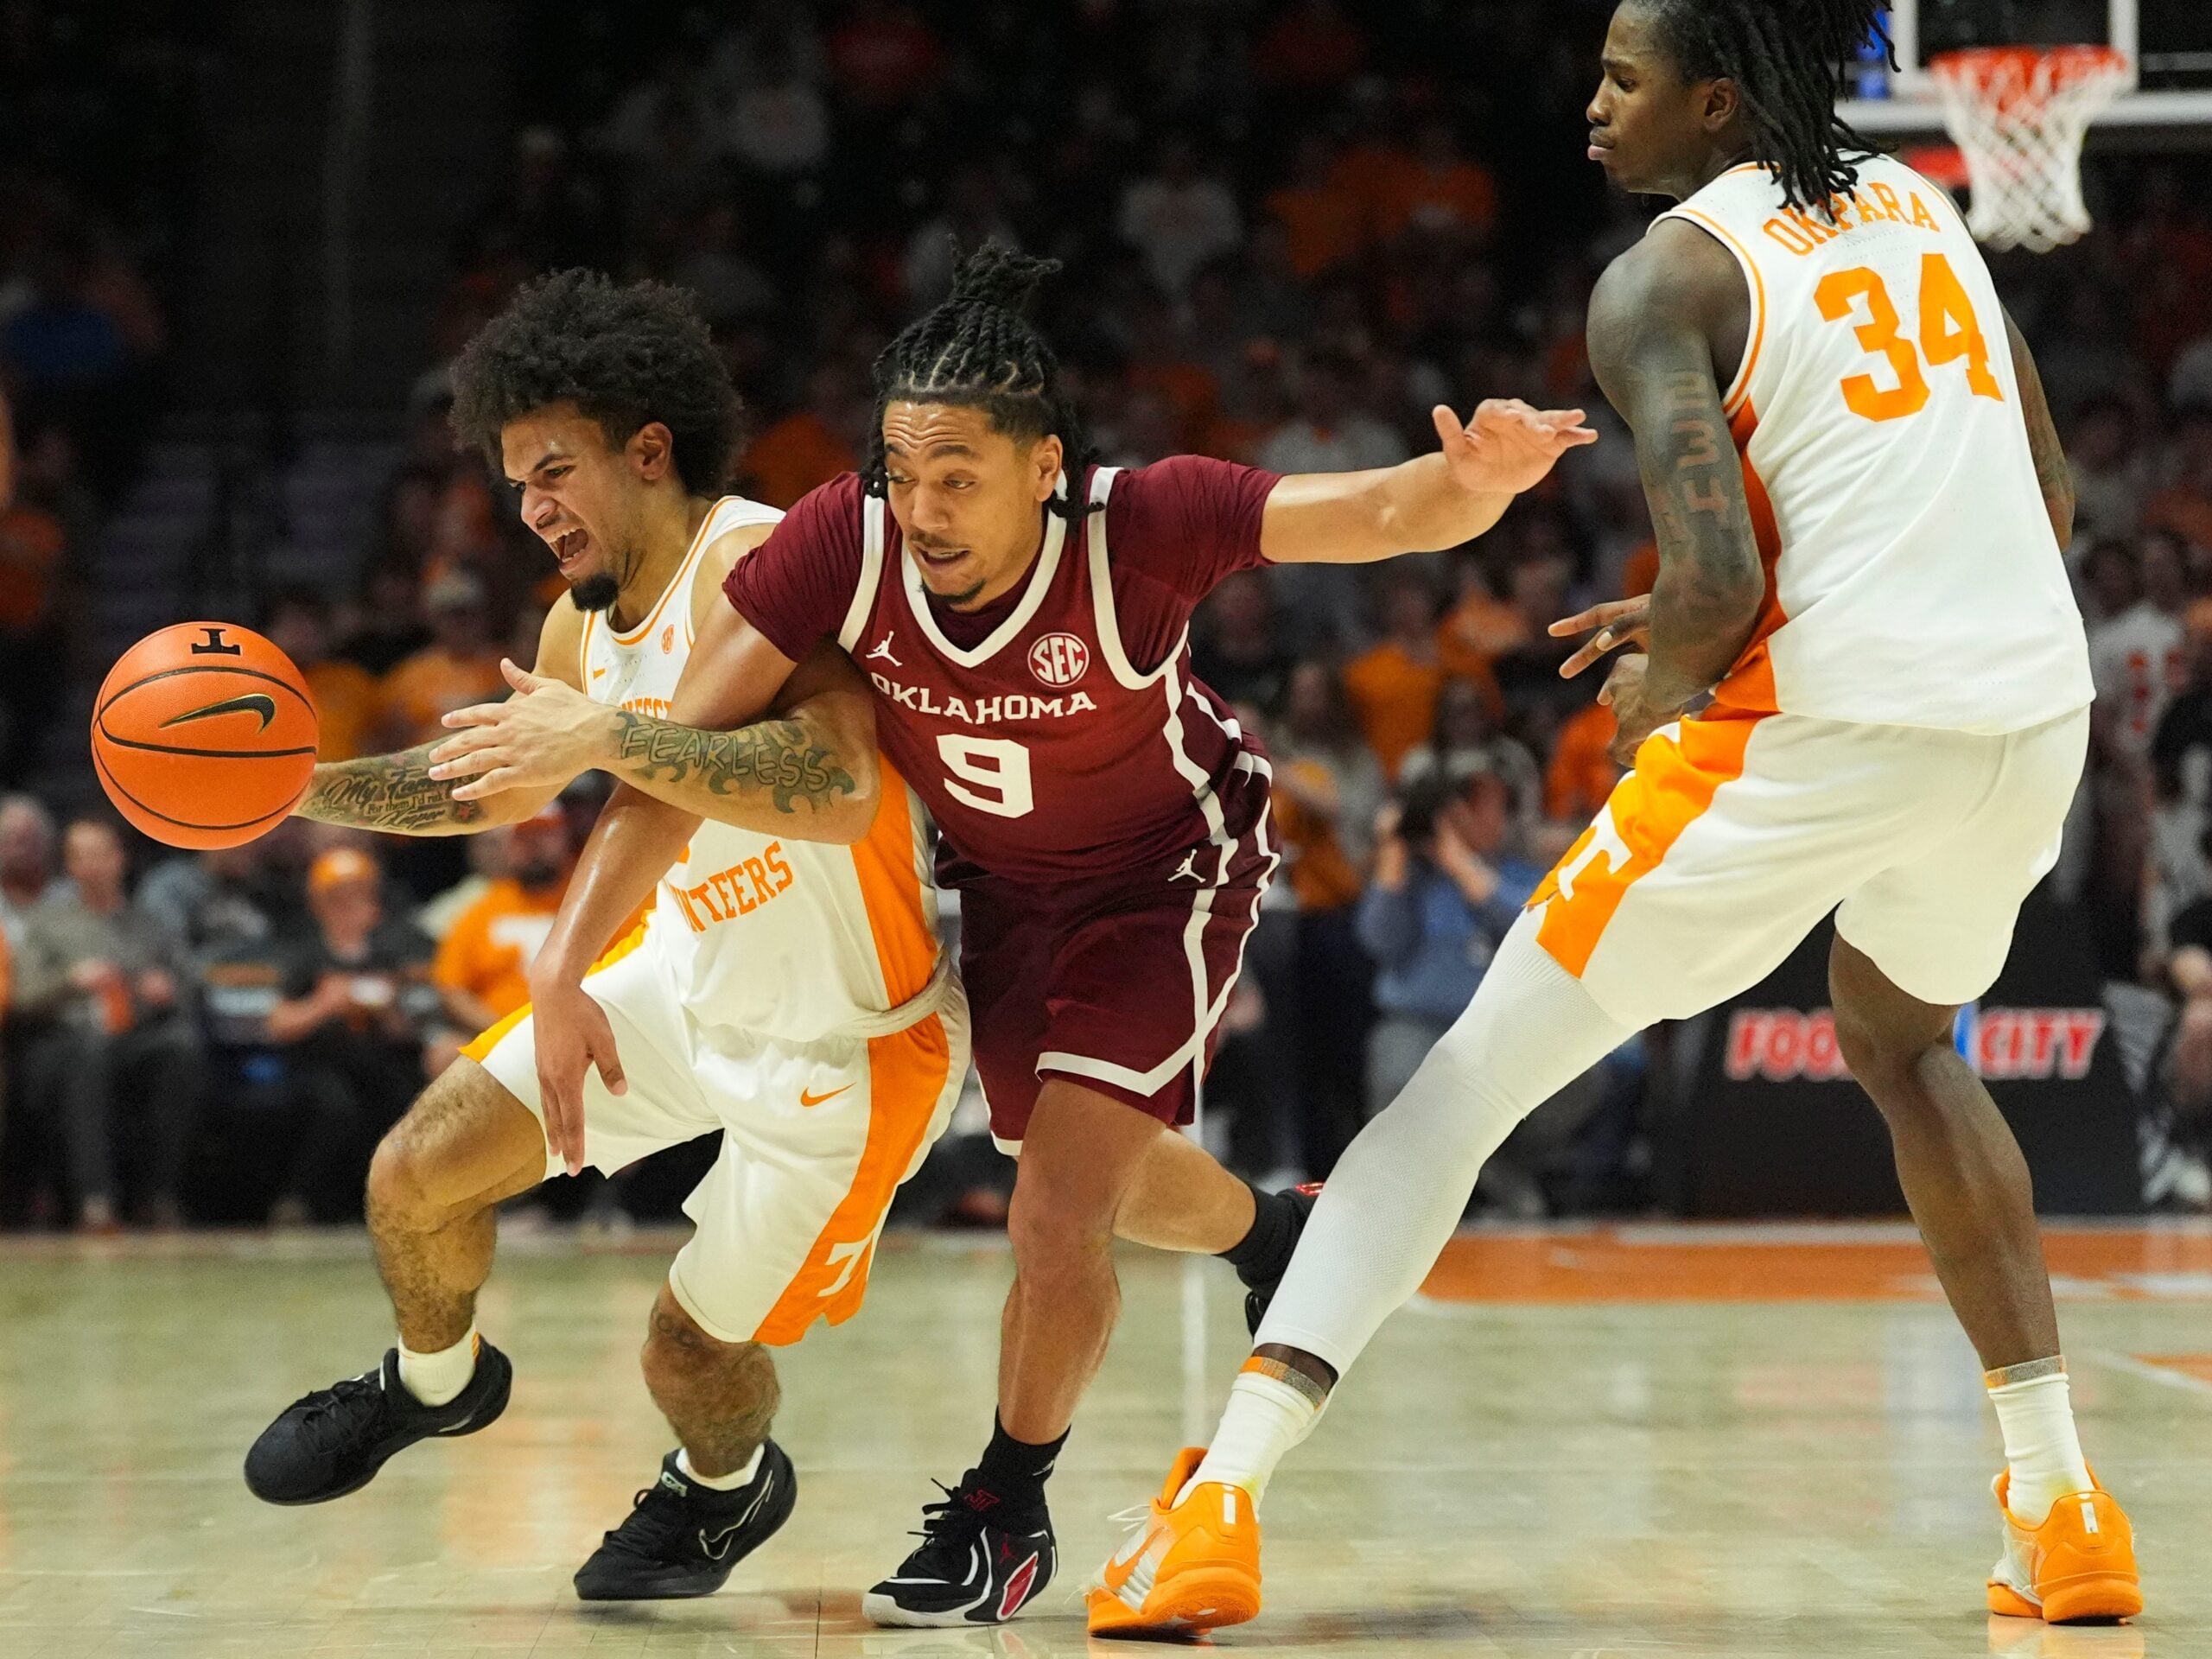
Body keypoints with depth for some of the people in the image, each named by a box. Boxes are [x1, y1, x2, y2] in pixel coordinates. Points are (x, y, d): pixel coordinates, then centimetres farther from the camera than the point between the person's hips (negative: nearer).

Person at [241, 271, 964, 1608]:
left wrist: (610, 744, -50)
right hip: (693, 977, 7)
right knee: (416, 1174, 1)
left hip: (850, 1045, -7)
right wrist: (306, 785, 2)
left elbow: (840, 789, -44)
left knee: (690, 1349, 1)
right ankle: (435, 1382, 34)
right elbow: (497, 790, 16)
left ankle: (728, 1490, 38)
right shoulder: (584, 626, -2)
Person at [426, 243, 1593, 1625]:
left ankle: (1006, 1517, 9)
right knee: (1104, 1185, 22)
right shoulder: (844, 545, -31)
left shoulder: (1140, 528, -37)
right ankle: (1274, 1238, 56)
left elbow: (1389, 514, -41)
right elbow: (683, 758, -26)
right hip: (1002, 882, 4)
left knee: (1060, 1210, -14)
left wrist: (1477, 481, -65)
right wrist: (563, 974, -31)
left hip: (1169, 874, -4)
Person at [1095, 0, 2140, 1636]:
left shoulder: (1669, 276, -2)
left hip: (1830, 722, -6)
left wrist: (1657, 687, 7)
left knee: (1474, 1077, 2)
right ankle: (2060, 1500, 29)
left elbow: (1718, 583, -15)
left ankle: (1225, 1491, -10)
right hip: (2037, 706, 6)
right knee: (1902, 1040, 35)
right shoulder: (1918, 206, 19)